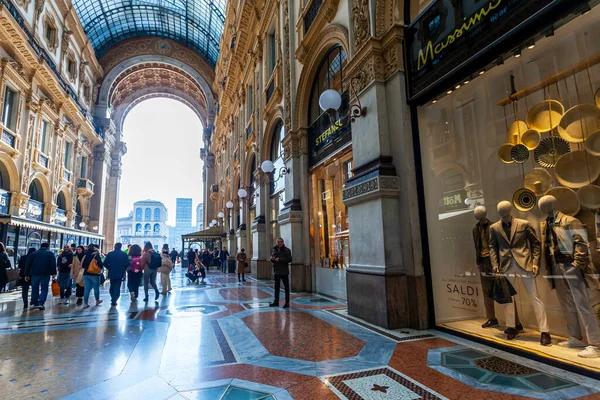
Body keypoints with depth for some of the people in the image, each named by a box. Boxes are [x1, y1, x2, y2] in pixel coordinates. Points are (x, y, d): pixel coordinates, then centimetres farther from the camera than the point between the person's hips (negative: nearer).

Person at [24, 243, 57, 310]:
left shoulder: (33, 253, 14)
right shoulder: (50, 254, 3)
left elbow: (28, 264, 11)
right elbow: (53, 264, -8)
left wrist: (27, 275, 14)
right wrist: (53, 273, -8)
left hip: (34, 274, 4)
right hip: (45, 274, -3)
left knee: (35, 289, 14)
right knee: (44, 289, 0)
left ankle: (34, 303, 19)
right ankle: (40, 303, -11)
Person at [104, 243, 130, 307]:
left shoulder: (110, 254, 0)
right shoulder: (124, 254, -4)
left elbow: (105, 263, -5)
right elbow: (127, 263, -10)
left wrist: (109, 268, 12)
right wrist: (123, 269, 7)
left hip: (111, 273, 2)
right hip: (120, 273, -2)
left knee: (112, 287, 20)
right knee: (117, 287, 3)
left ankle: (113, 299, 29)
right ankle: (114, 302, -1)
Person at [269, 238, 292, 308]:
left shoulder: (287, 250, -6)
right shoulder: (274, 250, 10)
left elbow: (289, 259, -16)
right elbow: (272, 259, 18)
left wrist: (279, 259, -22)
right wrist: (272, 259, -6)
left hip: (284, 272, -5)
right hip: (276, 271, 5)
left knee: (286, 287, 2)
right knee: (276, 287, 13)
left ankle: (287, 303, 10)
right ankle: (276, 302, 23)